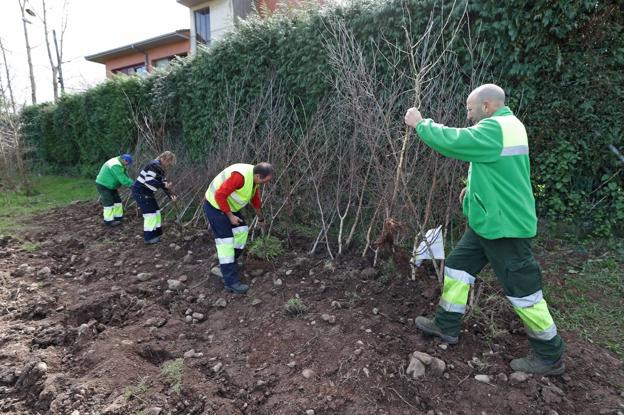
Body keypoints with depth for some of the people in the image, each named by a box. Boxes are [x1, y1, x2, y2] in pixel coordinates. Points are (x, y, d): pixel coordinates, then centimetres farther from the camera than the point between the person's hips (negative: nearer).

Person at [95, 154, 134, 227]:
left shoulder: (119, 163, 4)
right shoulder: (116, 166, -29)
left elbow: (125, 176, 2)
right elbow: (123, 179, -33)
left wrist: (131, 182, -13)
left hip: (110, 185, 10)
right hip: (103, 185, -10)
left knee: (117, 201, 11)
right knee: (109, 203, -7)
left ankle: (118, 217, 21)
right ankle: (109, 221, -1)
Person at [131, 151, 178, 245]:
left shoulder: (162, 169, 10)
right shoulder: (154, 165, -20)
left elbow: (164, 183, 9)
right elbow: (149, 181, -29)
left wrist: (171, 195, -3)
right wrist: (164, 185, -33)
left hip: (148, 193, 10)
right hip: (140, 192, -10)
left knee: (156, 212, 11)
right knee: (150, 213, -7)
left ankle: (155, 235, 22)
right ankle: (148, 238, 3)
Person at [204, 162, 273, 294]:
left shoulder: (254, 177, -2)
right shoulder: (240, 176, -33)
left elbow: (255, 199, 16)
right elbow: (219, 195, -31)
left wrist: (260, 218, 28)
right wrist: (230, 216, -21)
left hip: (228, 205, 9)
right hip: (215, 205, -9)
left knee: (242, 231, 12)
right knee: (225, 241, -10)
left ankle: (227, 263, 26)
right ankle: (231, 282, -5)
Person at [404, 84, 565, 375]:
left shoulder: (495, 129, -21)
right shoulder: (506, 125, 13)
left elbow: (451, 141, -23)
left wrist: (420, 124, -9)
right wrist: (475, 186, 11)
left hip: (503, 225, -11)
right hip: (489, 221, 11)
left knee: (522, 290, 2)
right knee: (457, 265, 13)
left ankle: (551, 357, 20)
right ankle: (446, 326, 26)